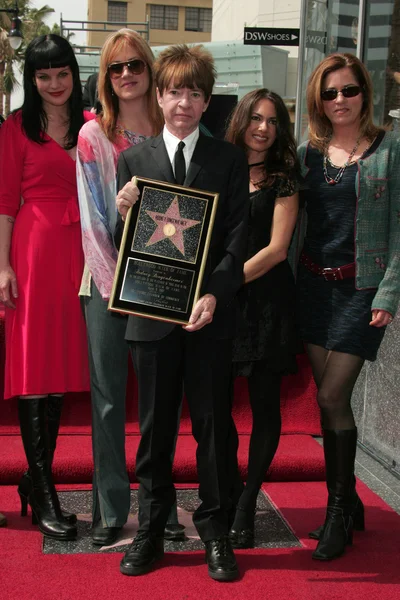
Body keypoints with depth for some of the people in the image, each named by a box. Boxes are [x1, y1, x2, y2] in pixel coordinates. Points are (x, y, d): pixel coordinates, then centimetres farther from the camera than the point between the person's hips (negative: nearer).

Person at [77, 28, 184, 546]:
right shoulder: (93, 135, 3)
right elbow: (92, 217, -2)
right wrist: (116, 283, -10)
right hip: (107, 281, -1)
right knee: (108, 397, 2)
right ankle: (110, 509, 12)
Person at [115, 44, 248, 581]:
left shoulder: (230, 159, 5)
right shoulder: (134, 159, 7)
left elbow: (237, 236, -1)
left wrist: (213, 295, -14)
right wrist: (121, 212, -15)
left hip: (210, 312, 0)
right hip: (152, 312, 1)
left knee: (213, 424, 7)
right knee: (154, 426, 9)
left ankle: (215, 532, 20)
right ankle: (151, 530, 22)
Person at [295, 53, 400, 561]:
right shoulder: (307, 154, 9)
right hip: (313, 284, 4)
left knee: (332, 397, -8)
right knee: (329, 399, 9)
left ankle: (340, 509, 10)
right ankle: (346, 503, 24)